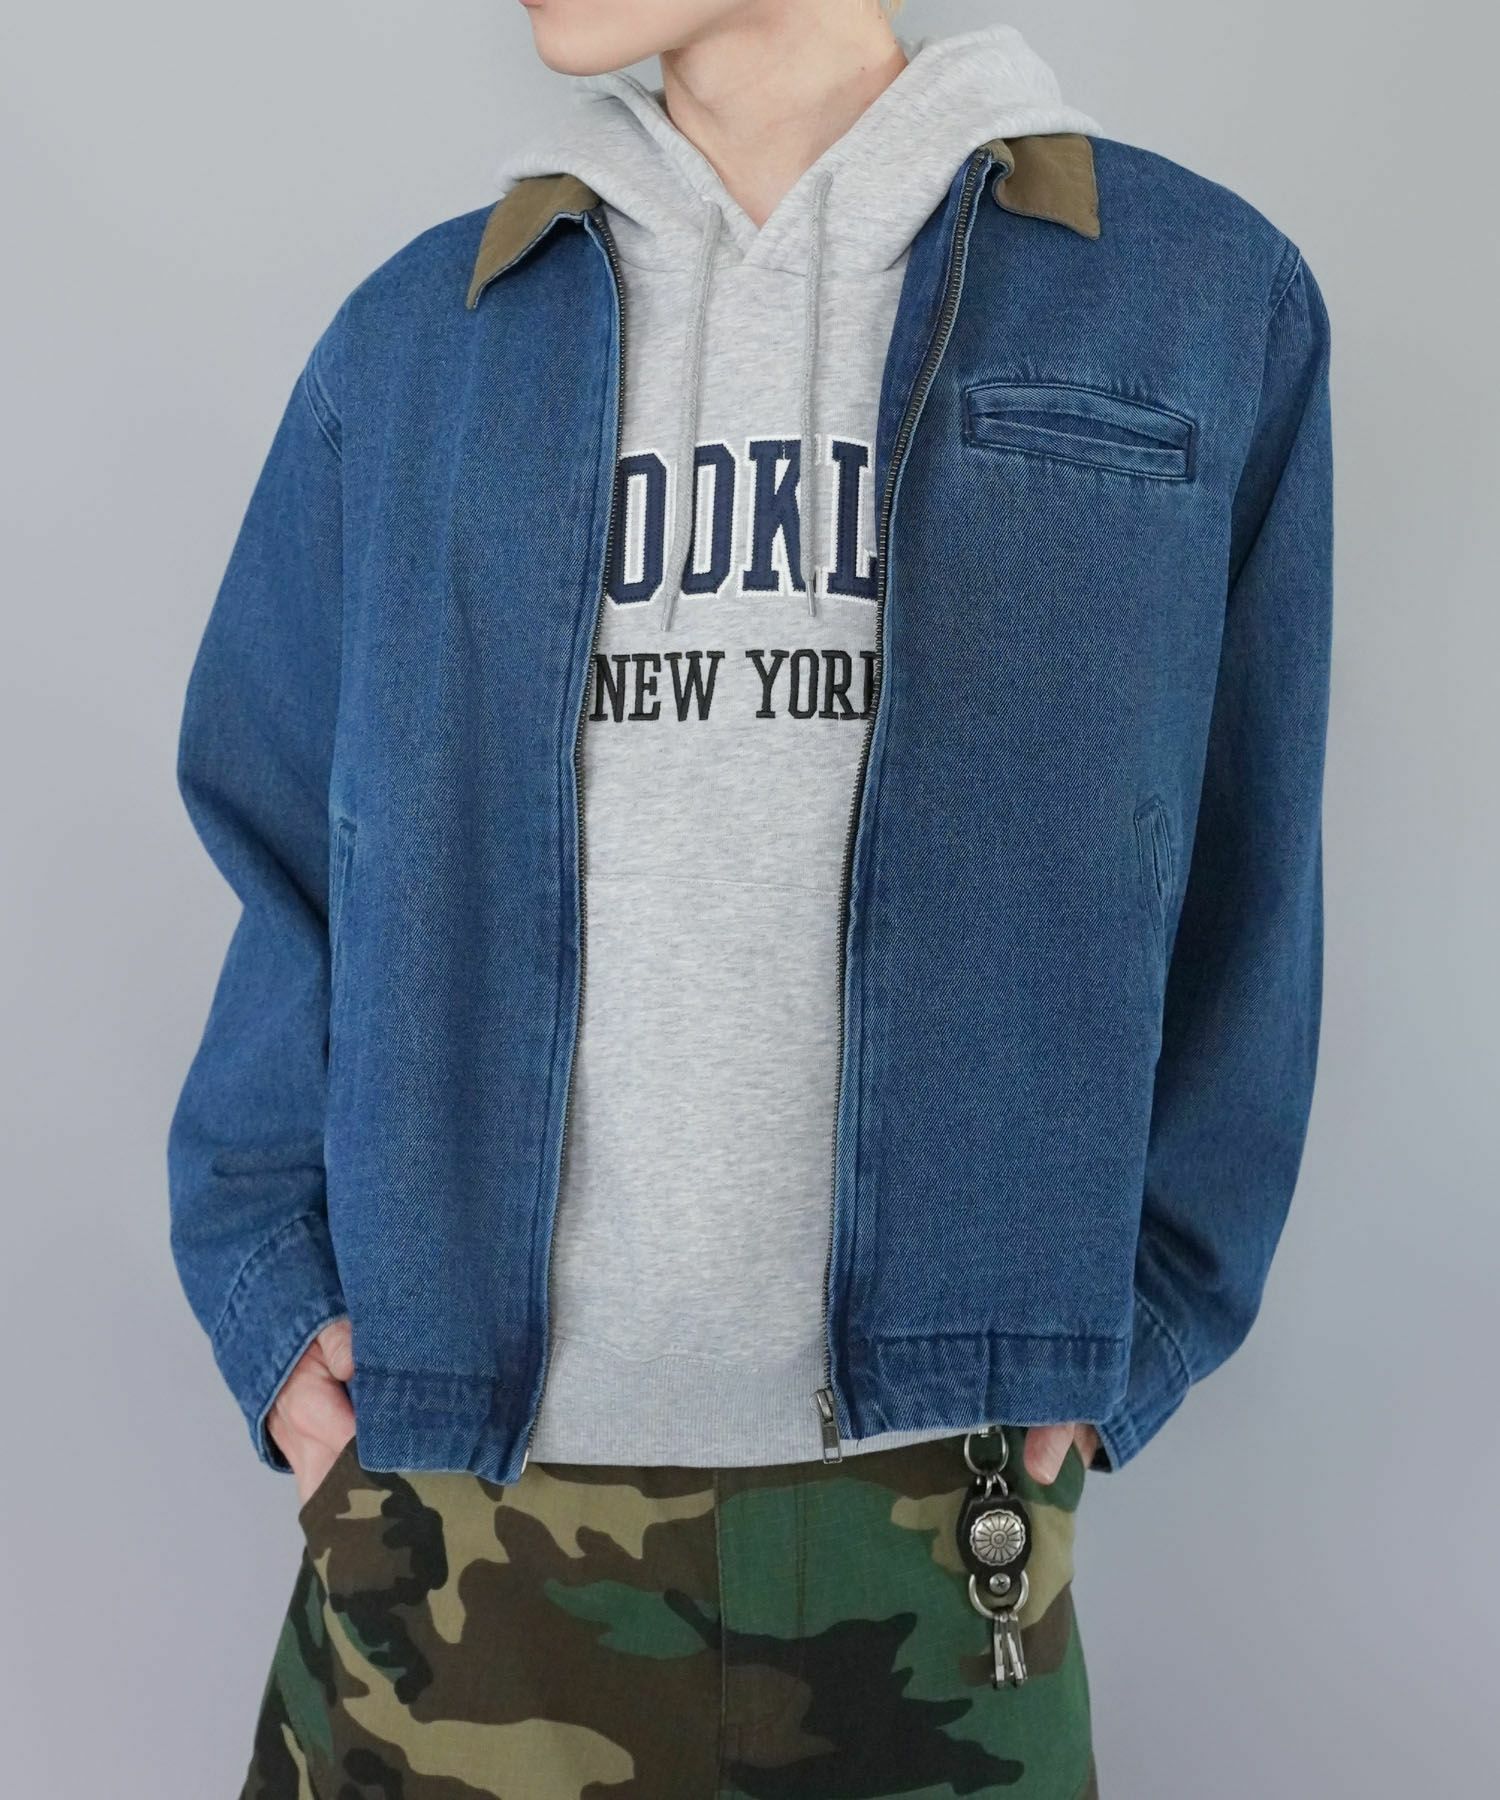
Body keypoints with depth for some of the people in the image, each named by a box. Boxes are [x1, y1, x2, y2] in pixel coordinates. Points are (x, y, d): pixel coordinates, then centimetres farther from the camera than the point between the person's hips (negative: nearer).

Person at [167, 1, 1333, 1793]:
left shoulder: (1201, 296, 2)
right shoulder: (413, 337, 7)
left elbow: (1236, 896, 4)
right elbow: (283, 845, 10)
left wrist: (1124, 1324, 0)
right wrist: (271, 1276, 0)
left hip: (935, 1490, -1)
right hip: (452, 1467, 2)